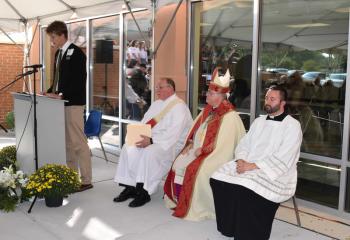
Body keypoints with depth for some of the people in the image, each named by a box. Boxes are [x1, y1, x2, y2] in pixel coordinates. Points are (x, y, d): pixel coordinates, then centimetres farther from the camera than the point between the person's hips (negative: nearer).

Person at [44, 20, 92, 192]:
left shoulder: (76, 53, -10)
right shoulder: (58, 53, 17)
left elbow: (78, 80, -18)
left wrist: (61, 95, -22)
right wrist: (51, 92, 6)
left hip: (73, 103, -9)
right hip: (62, 102, 9)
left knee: (78, 142, -6)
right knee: (67, 142, 13)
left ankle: (86, 180, 1)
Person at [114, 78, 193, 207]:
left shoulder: (179, 107, -11)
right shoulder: (156, 104, 16)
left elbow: (173, 133, -22)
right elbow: (144, 123, 18)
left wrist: (151, 140, -27)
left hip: (171, 144, -8)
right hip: (149, 140, 8)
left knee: (150, 152, -35)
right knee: (128, 148, -15)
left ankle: (144, 192, -24)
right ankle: (130, 187, -12)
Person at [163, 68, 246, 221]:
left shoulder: (229, 117, -17)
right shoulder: (208, 110, 10)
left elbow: (222, 144, -21)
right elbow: (196, 130, 18)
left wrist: (202, 150, -18)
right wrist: (191, 143, 1)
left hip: (216, 154, -8)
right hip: (199, 150, 8)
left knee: (196, 170, -27)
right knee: (178, 163, -9)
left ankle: (194, 208, -9)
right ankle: (180, 201, 3)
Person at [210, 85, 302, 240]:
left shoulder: (292, 125, -5)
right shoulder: (259, 121, 17)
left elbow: (282, 159, -15)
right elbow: (244, 144, 13)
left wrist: (253, 166, -20)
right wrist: (241, 160, -10)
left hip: (276, 173, -6)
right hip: (248, 166, 7)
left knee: (246, 188, -34)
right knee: (218, 178, -17)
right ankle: (229, 227, -4)